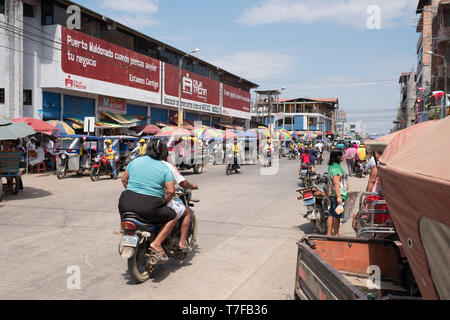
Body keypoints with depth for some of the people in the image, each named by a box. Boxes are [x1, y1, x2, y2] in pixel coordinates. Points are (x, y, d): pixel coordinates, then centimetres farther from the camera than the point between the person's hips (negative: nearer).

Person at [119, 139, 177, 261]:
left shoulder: (135, 161, 10)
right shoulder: (165, 168, 1)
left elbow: (124, 179, 19)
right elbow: (171, 191, -6)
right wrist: (163, 203, 11)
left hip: (127, 203, 4)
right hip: (149, 207, -4)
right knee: (173, 217, 15)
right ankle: (156, 243, 2)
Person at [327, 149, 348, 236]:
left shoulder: (331, 166, 14)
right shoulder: (336, 168, -18)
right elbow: (336, 183, -24)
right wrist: (339, 197, -27)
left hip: (333, 195, 10)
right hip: (338, 194, -10)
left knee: (332, 215, 13)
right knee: (337, 216, -1)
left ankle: (329, 234, 19)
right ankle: (336, 234, 7)